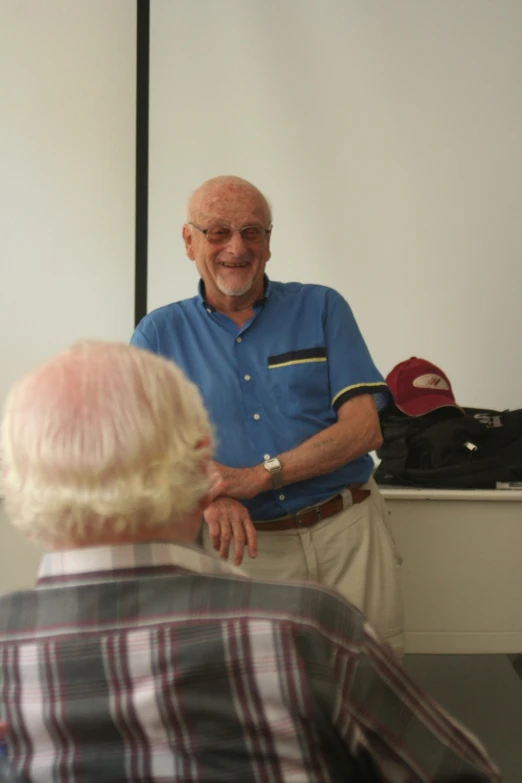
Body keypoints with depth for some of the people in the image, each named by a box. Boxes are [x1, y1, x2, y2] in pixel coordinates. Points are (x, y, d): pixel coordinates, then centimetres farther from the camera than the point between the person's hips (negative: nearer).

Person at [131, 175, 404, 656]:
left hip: (349, 532, 0)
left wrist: (260, 476, -14)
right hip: (246, 544, 0)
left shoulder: (321, 309, 6)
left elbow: (364, 429, -3)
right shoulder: (159, 334, 8)